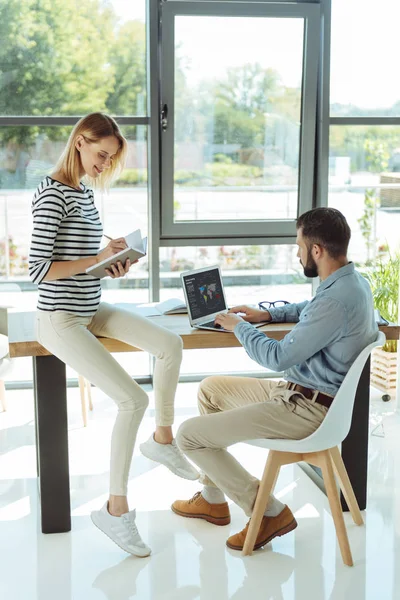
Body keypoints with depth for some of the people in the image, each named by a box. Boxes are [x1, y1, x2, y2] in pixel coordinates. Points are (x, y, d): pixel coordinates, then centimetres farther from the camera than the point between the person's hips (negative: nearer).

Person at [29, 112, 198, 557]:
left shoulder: (84, 191, 10)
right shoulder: (52, 194, -17)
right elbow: (38, 269, -21)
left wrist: (110, 265, 0)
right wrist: (98, 258, -18)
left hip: (91, 310, 9)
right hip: (61, 320, -9)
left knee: (170, 345, 0)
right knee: (133, 399, -16)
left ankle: (162, 438, 20)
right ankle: (115, 508, -3)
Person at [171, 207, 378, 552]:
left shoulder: (337, 300, -28)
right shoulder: (352, 281, 5)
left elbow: (279, 358, -22)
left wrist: (239, 327, -6)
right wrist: (266, 314, 17)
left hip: (307, 410, -11)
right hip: (298, 392, 11)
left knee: (189, 435, -8)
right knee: (211, 389, 20)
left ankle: (269, 512, 2)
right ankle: (213, 499, 27)